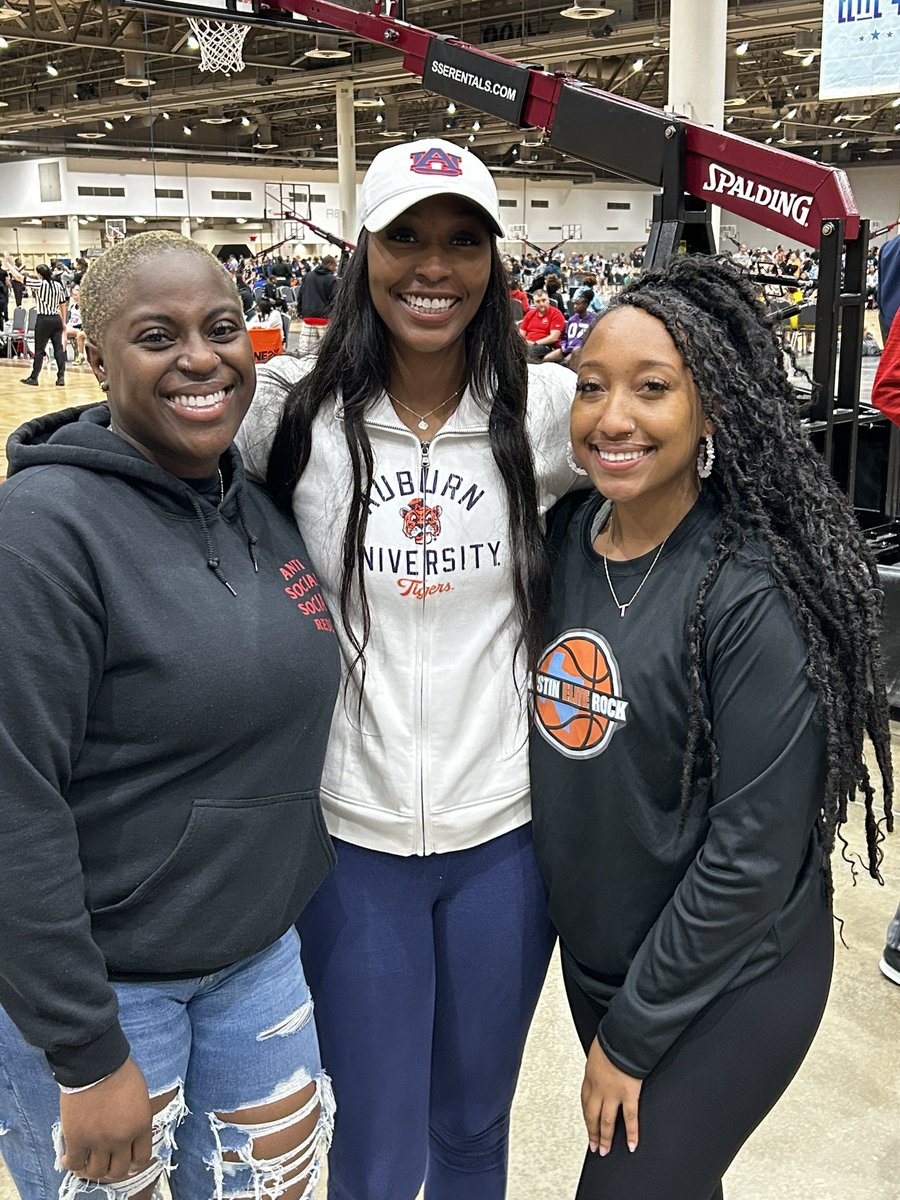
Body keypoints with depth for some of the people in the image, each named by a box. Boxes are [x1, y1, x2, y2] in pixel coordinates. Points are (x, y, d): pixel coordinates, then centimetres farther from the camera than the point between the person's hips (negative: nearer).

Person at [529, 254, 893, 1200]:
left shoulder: (757, 591, -24)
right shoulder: (566, 535, -6)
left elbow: (756, 847, -21)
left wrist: (634, 1030, -13)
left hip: (725, 985, -5)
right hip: (590, 948, 6)